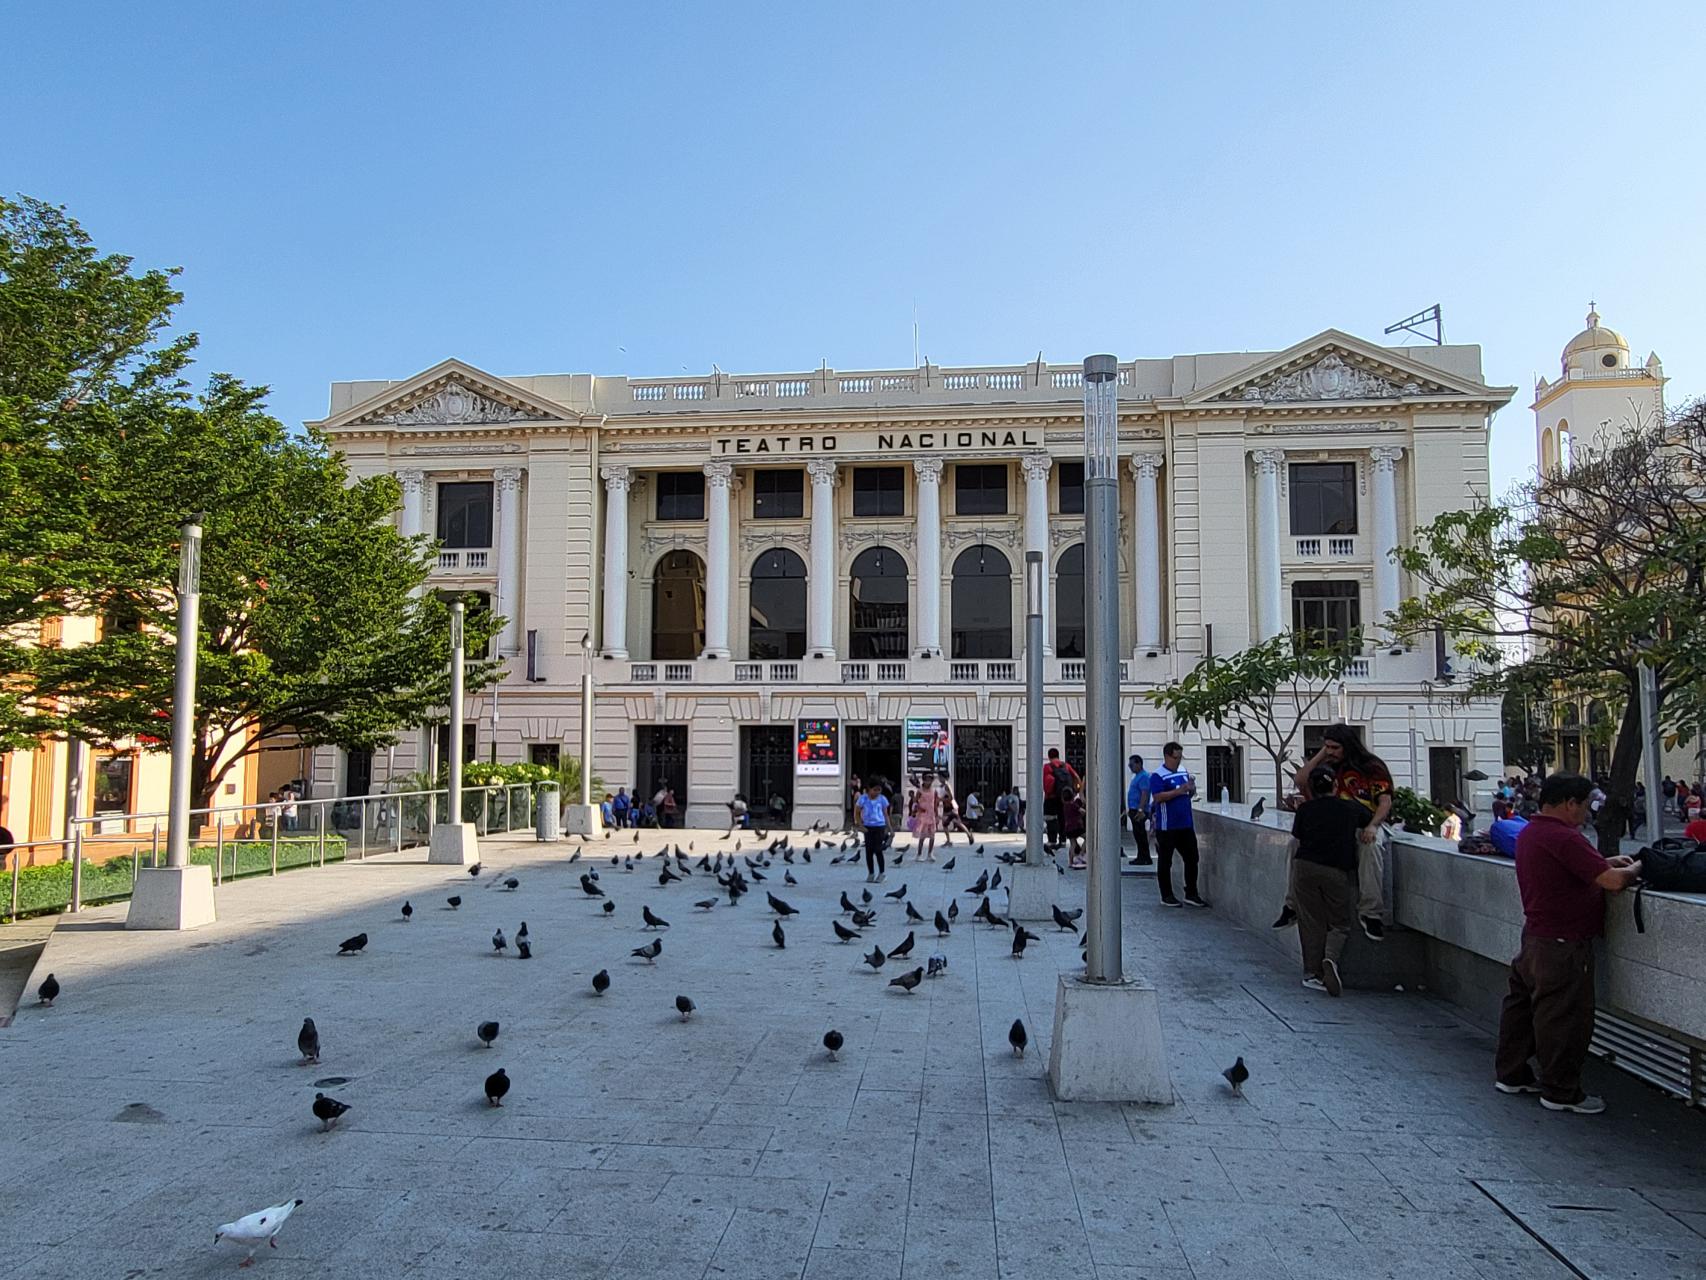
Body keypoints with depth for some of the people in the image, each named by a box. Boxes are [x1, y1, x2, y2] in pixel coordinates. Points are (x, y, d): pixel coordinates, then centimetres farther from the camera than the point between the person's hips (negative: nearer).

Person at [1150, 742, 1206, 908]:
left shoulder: (1183, 773, 12)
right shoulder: (1158, 776, -11)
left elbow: (1190, 794, 19)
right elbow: (1158, 797, -21)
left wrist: (1191, 789, -5)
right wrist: (1180, 791, -24)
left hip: (1186, 824, 7)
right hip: (1166, 827, -7)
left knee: (1191, 859, 10)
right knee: (1165, 862, 4)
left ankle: (1191, 894, 20)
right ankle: (1166, 896, 14)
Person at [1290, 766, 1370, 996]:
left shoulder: (1304, 809, 8)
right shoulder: (1352, 808, 8)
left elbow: (1295, 843, 8)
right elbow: (1373, 822, 25)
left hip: (1306, 867, 1)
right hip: (1338, 871, -1)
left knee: (1311, 922, 8)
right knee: (1340, 922, 11)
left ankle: (1312, 974, 9)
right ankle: (1331, 958, -16)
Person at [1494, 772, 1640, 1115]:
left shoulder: (1529, 833, 9)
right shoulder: (1564, 838, -23)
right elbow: (1613, 882, -24)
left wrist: (1606, 862, 13)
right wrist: (1635, 868, -4)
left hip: (1534, 937, 10)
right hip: (1562, 946, -10)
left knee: (1522, 1003, 18)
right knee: (1564, 1017, 1)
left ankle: (1511, 1074, 29)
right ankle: (1560, 1092, 11)